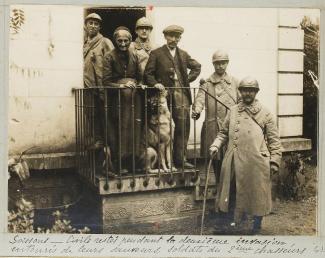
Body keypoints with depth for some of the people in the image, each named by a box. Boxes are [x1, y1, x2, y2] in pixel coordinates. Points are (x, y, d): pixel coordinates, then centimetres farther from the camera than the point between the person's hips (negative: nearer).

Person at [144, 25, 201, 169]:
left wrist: (188, 79, 13)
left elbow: (197, 67, 27)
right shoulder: (156, 54, 4)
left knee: (183, 127, -2)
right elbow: (148, 73, 1)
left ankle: (180, 159, 5)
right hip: (165, 94, -3)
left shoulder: (183, 54, 17)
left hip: (182, 94, 4)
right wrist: (155, 83, -16)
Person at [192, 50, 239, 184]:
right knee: (216, 158, 6)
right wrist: (196, 111, -29)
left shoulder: (234, 82, 13)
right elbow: (200, 98, -9)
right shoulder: (207, 83, 6)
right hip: (213, 127, -1)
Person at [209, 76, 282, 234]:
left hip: (257, 163, -3)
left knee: (257, 194, 5)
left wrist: (274, 161, -4)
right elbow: (224, 132, 17)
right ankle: (239, 220, 34)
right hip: (236, 162, 3)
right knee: (238, 192, 13)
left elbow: (274, 139, 2)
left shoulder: (264, 113, 3)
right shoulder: (233, 111, 11)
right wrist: (216, 145, 0)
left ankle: (256, 227, 23)